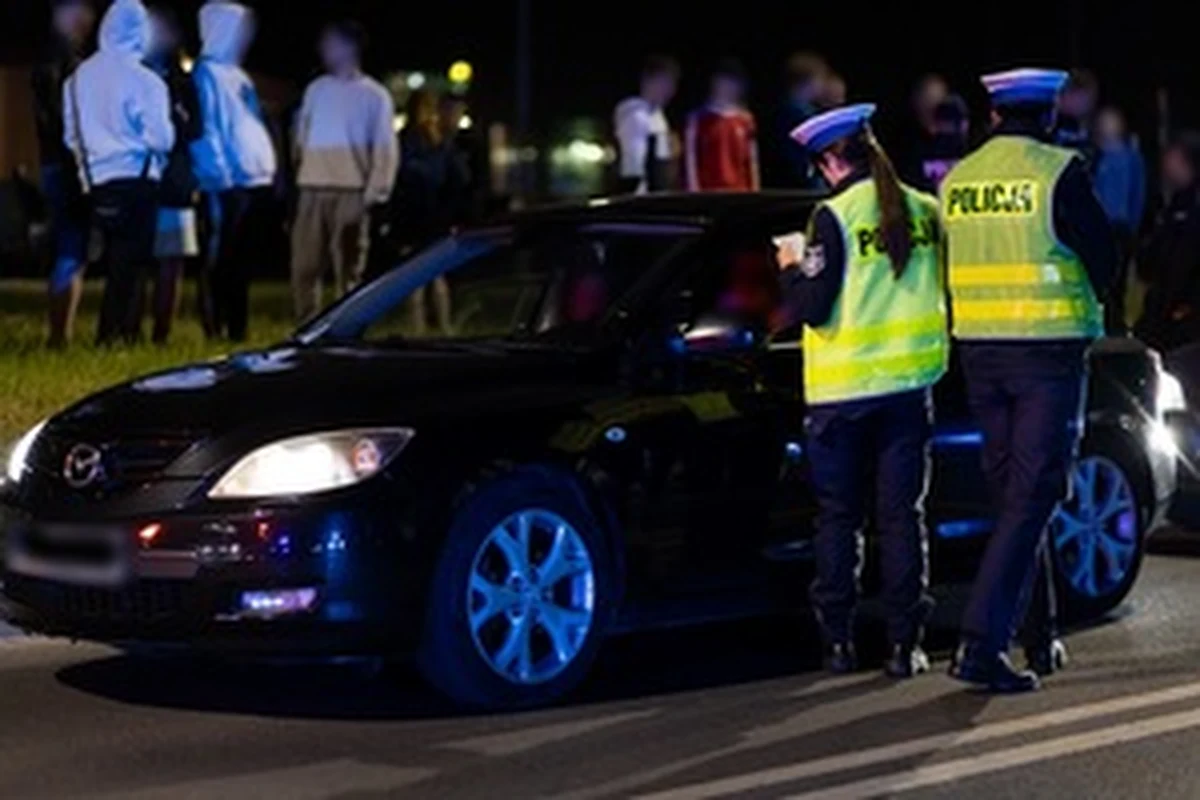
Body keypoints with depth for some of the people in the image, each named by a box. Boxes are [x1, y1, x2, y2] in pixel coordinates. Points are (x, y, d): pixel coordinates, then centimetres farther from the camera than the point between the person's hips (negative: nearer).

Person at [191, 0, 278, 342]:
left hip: (256, 180, 9)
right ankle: (214, 333, -5)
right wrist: (221, 176, -19)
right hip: (229, 184, -9)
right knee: (221, 261, -6)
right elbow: (205, 131, -13)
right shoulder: (207, 74, -5)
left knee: (242, 261, 11)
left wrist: (272, 170, 16)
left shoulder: (237, 75, 22)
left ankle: (238, 331, 15)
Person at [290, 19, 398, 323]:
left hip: (351, 192, -4)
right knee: (304, 266, 1)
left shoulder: (373, 95, 3)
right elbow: (302, 137, 17)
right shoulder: (316, 89, 15)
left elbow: (384, 148, 0)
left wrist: (376, 191, -9)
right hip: (312, 190, 4)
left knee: (348, 269, -1)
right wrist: (297, 176, 8)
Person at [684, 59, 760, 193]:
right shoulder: (699, 118, 0)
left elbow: (752, 160, 14)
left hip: (739, 192, 4)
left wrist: (755, 192, 8)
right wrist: (694, 191, -10)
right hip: (708, 192, -4)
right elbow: (691, 158, -2)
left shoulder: (746, 120, 11)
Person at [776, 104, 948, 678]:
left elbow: (808, 308, -13)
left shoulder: (835, 217, -12)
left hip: (842, 390, -3)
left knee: (837, 517, 8)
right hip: (909, 384, 3)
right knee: (901, 514, 6)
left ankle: (838, 641, 9)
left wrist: (791, 269, 5)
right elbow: (950, 293, 11)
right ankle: (904, 643, 3)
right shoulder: (926, 212, 3)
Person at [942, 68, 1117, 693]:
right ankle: (981, 644, -14)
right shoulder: (1059, 173, -10)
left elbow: (954, 267, 11)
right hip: (1048, 352, -5)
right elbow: (1104, 263, -5)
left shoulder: (955, 180, 6)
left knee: (1012, 495, 16)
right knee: (1032, 500, -4)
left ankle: (1040, 641, 23)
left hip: (979, 350, 6)